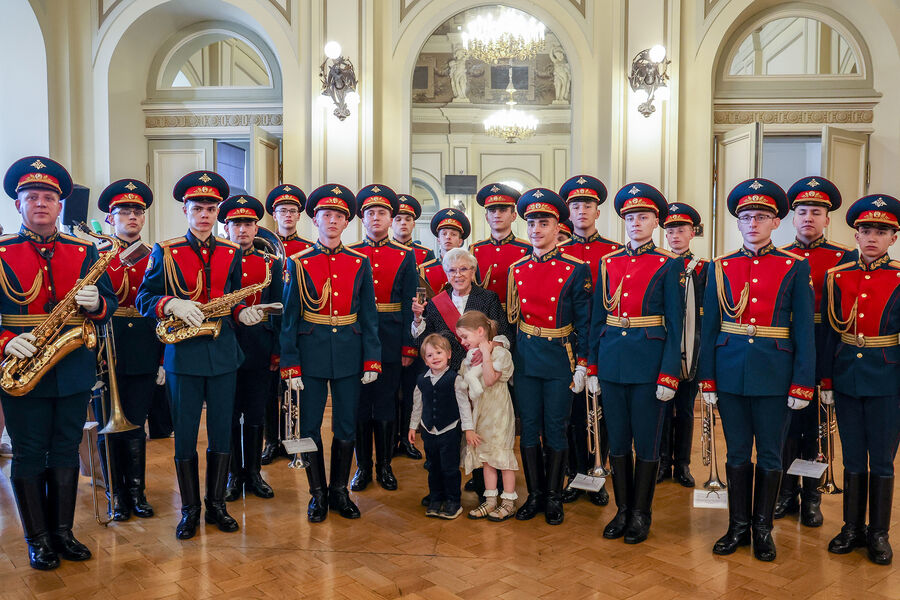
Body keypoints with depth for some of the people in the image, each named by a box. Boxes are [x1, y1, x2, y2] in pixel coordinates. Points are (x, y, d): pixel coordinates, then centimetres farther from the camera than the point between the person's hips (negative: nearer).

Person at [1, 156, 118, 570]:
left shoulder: (84, 252, 7)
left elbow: (109, 302, 6)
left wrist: (95, 303, -16)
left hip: (74, 372, 3)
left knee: (66, 453, 12)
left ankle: (63, 532, 25)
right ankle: (37, 540, 21)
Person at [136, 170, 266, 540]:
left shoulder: (231, 253, 9)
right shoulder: (165, 252, 0)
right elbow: (144, 298, -1)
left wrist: (243, 314, -5)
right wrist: (172, 305, -21)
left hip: (223, 353, 3)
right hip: (183, 356, -2)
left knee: (222, 433, 8)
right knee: (185, 436, 5)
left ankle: (216, 505, 22)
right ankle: (190, 510, 19)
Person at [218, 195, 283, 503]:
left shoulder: (272, 263, 6)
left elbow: (278, 310, 5)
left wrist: (277, 350, 0)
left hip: (259, 347, 1)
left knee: (256, 414, 9)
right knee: (228, 414, 7)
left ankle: (253, 472, 22)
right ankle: (233, 474, 20)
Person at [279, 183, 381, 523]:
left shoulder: (360, 263, 4)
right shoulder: (299, 263, -1)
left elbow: (369, 316, 5)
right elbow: (289, 317, -1)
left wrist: (372, 361, -1)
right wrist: (290, 366, -7)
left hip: (349, 354, 1)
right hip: (311, 353, -1)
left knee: (346, 427, 8)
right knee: (310, 427, 6)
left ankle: (339, 491, 25)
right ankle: (317, 494, 22)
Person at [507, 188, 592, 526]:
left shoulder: (576, 270, -6)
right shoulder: (517, 269, 5)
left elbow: (585, 322, -4)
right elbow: (510, 317, 12)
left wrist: (582, 365, -7)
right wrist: (505, 357, 9)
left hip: (560, 360, -3)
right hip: (525, 358, 3)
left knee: (555, 430, 5)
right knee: (529, 428, 8)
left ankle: (554, 498, 20)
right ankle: (535, 495, 22)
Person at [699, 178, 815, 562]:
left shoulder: (795, 268, 0)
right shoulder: (721, 267, 5)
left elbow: (804, 330, -2)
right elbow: (709, 327, 5)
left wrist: (802, 384, -7)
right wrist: (707, 379, 1)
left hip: (775, 376, -2)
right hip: (731, 374, 2)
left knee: (770, 455, 9)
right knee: (737, 453, 11)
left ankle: (763, 529, 24)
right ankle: (738, 526, 25)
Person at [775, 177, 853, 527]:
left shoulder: (844, 258, 1)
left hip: (822, 356, -1)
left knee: (816, 425, 7)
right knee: (787, 423, 9)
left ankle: (811, 498, 20)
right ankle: (786, 494, 23)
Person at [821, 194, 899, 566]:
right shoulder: (837, 278, 3)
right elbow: (829, 334, 4)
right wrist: (825, 381, 3)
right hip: (847, 379, 2)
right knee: (853, 459, 12)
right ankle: (852, 528, 25)